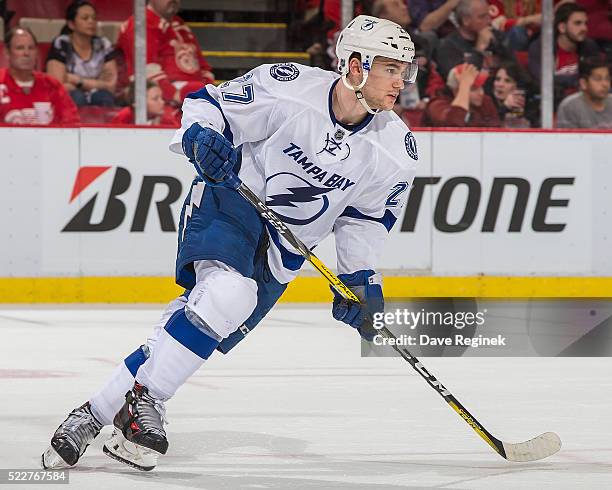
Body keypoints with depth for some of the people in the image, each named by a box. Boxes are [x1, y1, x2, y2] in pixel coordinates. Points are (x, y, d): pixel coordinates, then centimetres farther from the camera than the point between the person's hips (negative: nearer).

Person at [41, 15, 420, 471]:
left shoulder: (395, 150, -8)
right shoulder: (288, 88, -20)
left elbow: (368, 214, 8)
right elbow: (208, 103, -7)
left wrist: (361, 276, 1)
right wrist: (200, 135, -27)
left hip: (282, 248, 5)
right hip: (230, 199, -4)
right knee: (228, 291, -31)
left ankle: (98, 412, 5)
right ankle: (143, 400, -20)